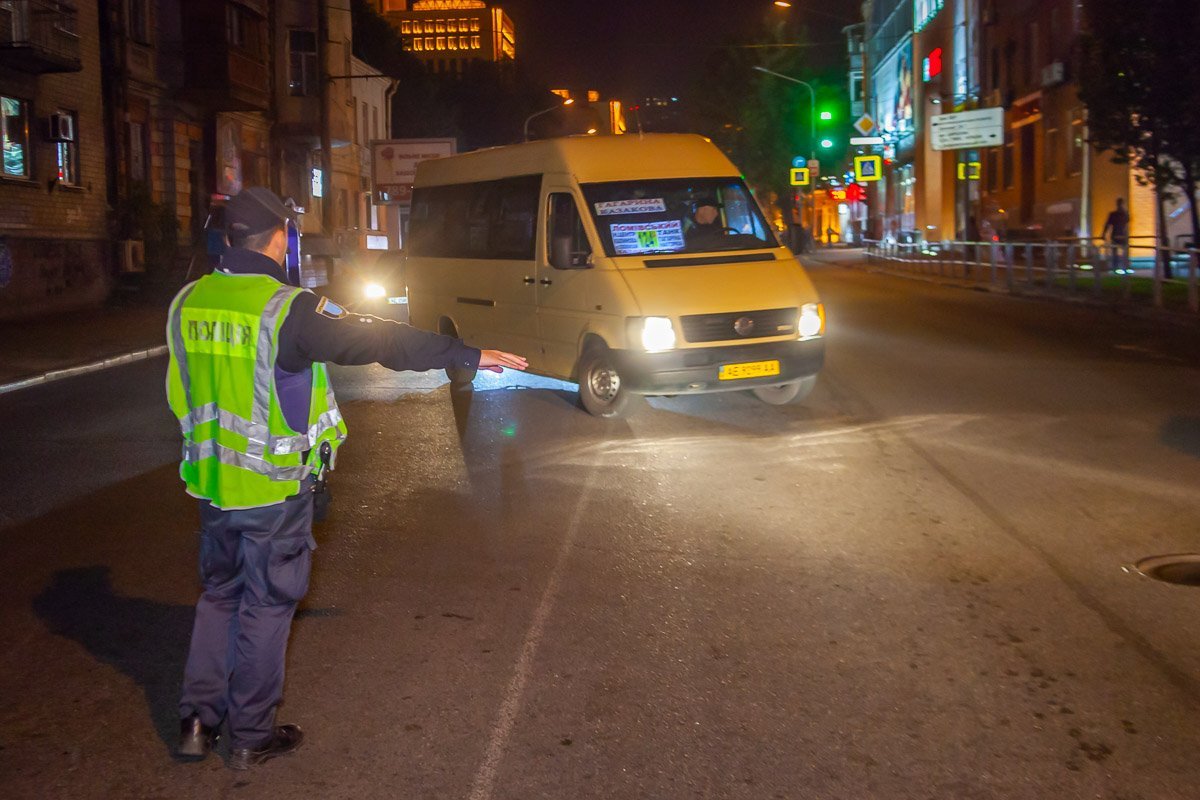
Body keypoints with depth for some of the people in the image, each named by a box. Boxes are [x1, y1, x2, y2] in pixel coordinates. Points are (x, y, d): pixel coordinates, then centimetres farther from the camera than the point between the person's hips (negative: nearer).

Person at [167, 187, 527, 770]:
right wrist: (468, 356, -13)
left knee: (219, 595, 21)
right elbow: (382, 343, -19)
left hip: (211, 481, 6)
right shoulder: (287, 308, -20)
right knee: (265, 607, 7)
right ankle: (251, 736, 18)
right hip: (274, 488, -6)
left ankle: (198, 719, 24)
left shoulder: (188, 303, 1)